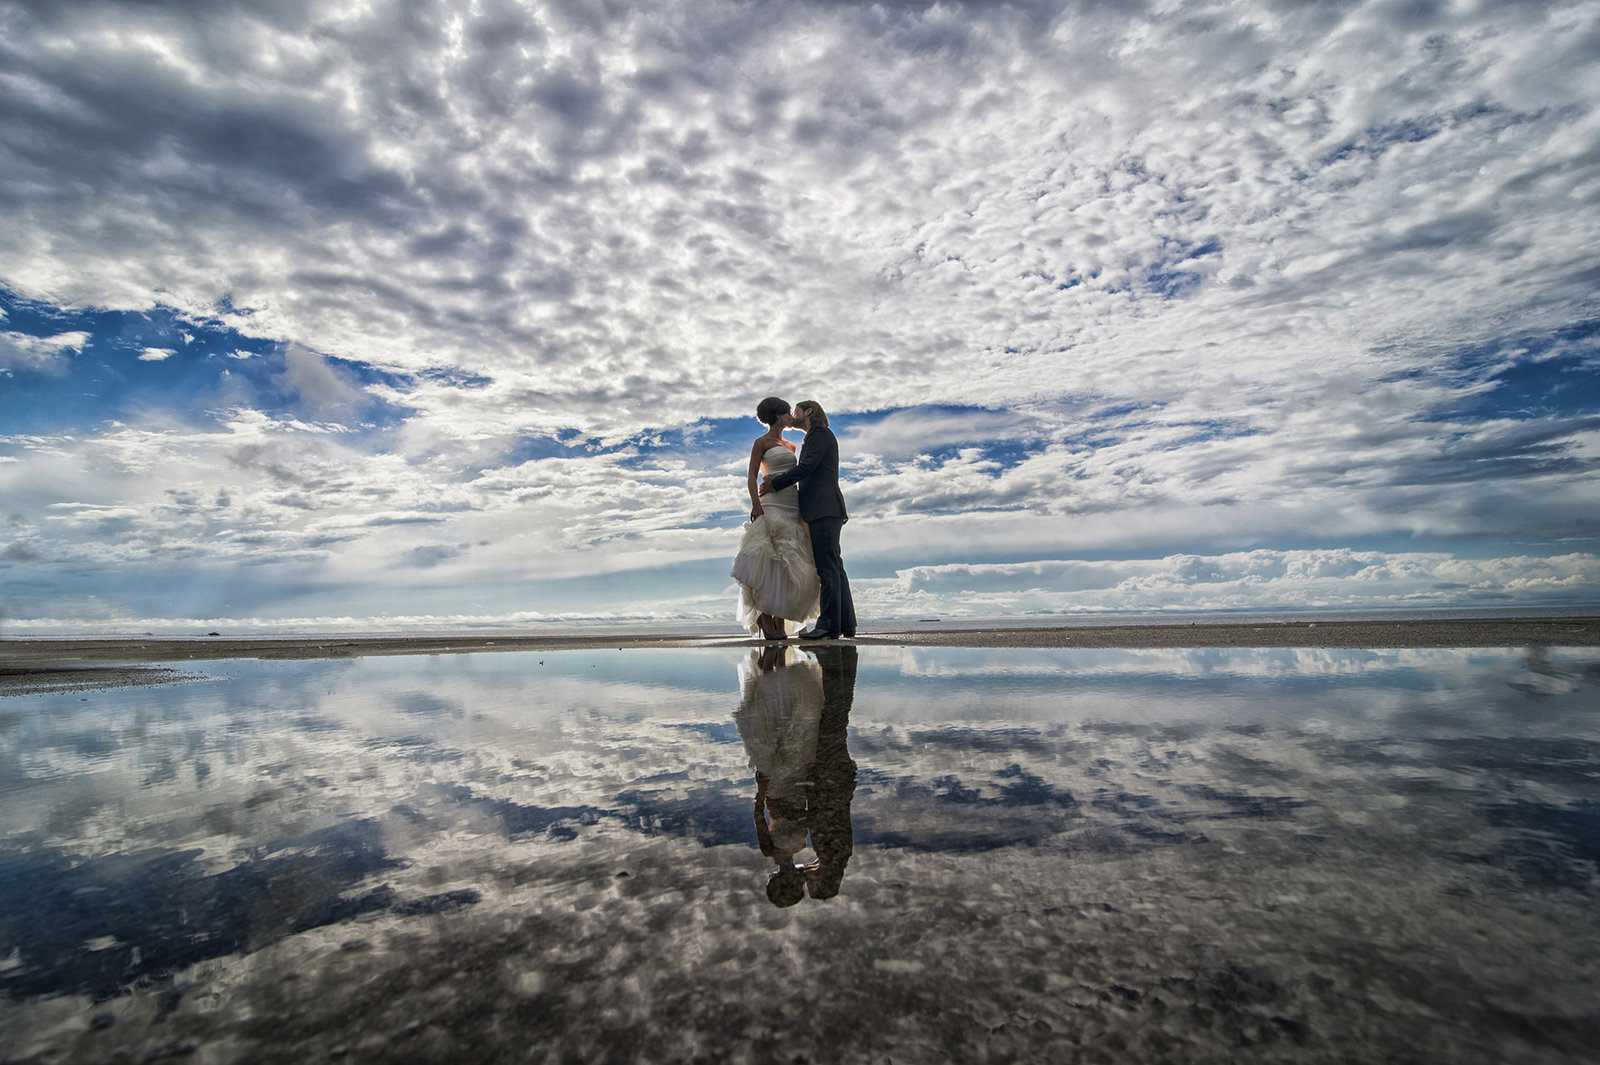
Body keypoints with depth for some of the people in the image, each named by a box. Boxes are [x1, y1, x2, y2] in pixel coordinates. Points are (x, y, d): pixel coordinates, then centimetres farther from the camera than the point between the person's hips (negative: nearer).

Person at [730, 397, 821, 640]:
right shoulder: (761, 443, 3)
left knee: (790, 561, 0)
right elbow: (751, 477, -4)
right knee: (773, 559, -13)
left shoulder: (790, 446, 22)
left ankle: (780, 620, 4)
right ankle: (766, 617, -5)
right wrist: (756, 505, -18)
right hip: (772, 504, -7)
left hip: (793, 505, 7)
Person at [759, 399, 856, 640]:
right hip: (824, 511, 10)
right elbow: (805, 471, 20)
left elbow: (805, 467, -13)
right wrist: (774, 477, 6)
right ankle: (845, 624, 9)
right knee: (833, 567, 7)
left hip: (824, 509, -10)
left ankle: (829, 624, -15)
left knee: (828, 568, -13)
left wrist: (774, 485, -8)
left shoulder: (820, 433, -1)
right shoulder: (818, 437, 28)